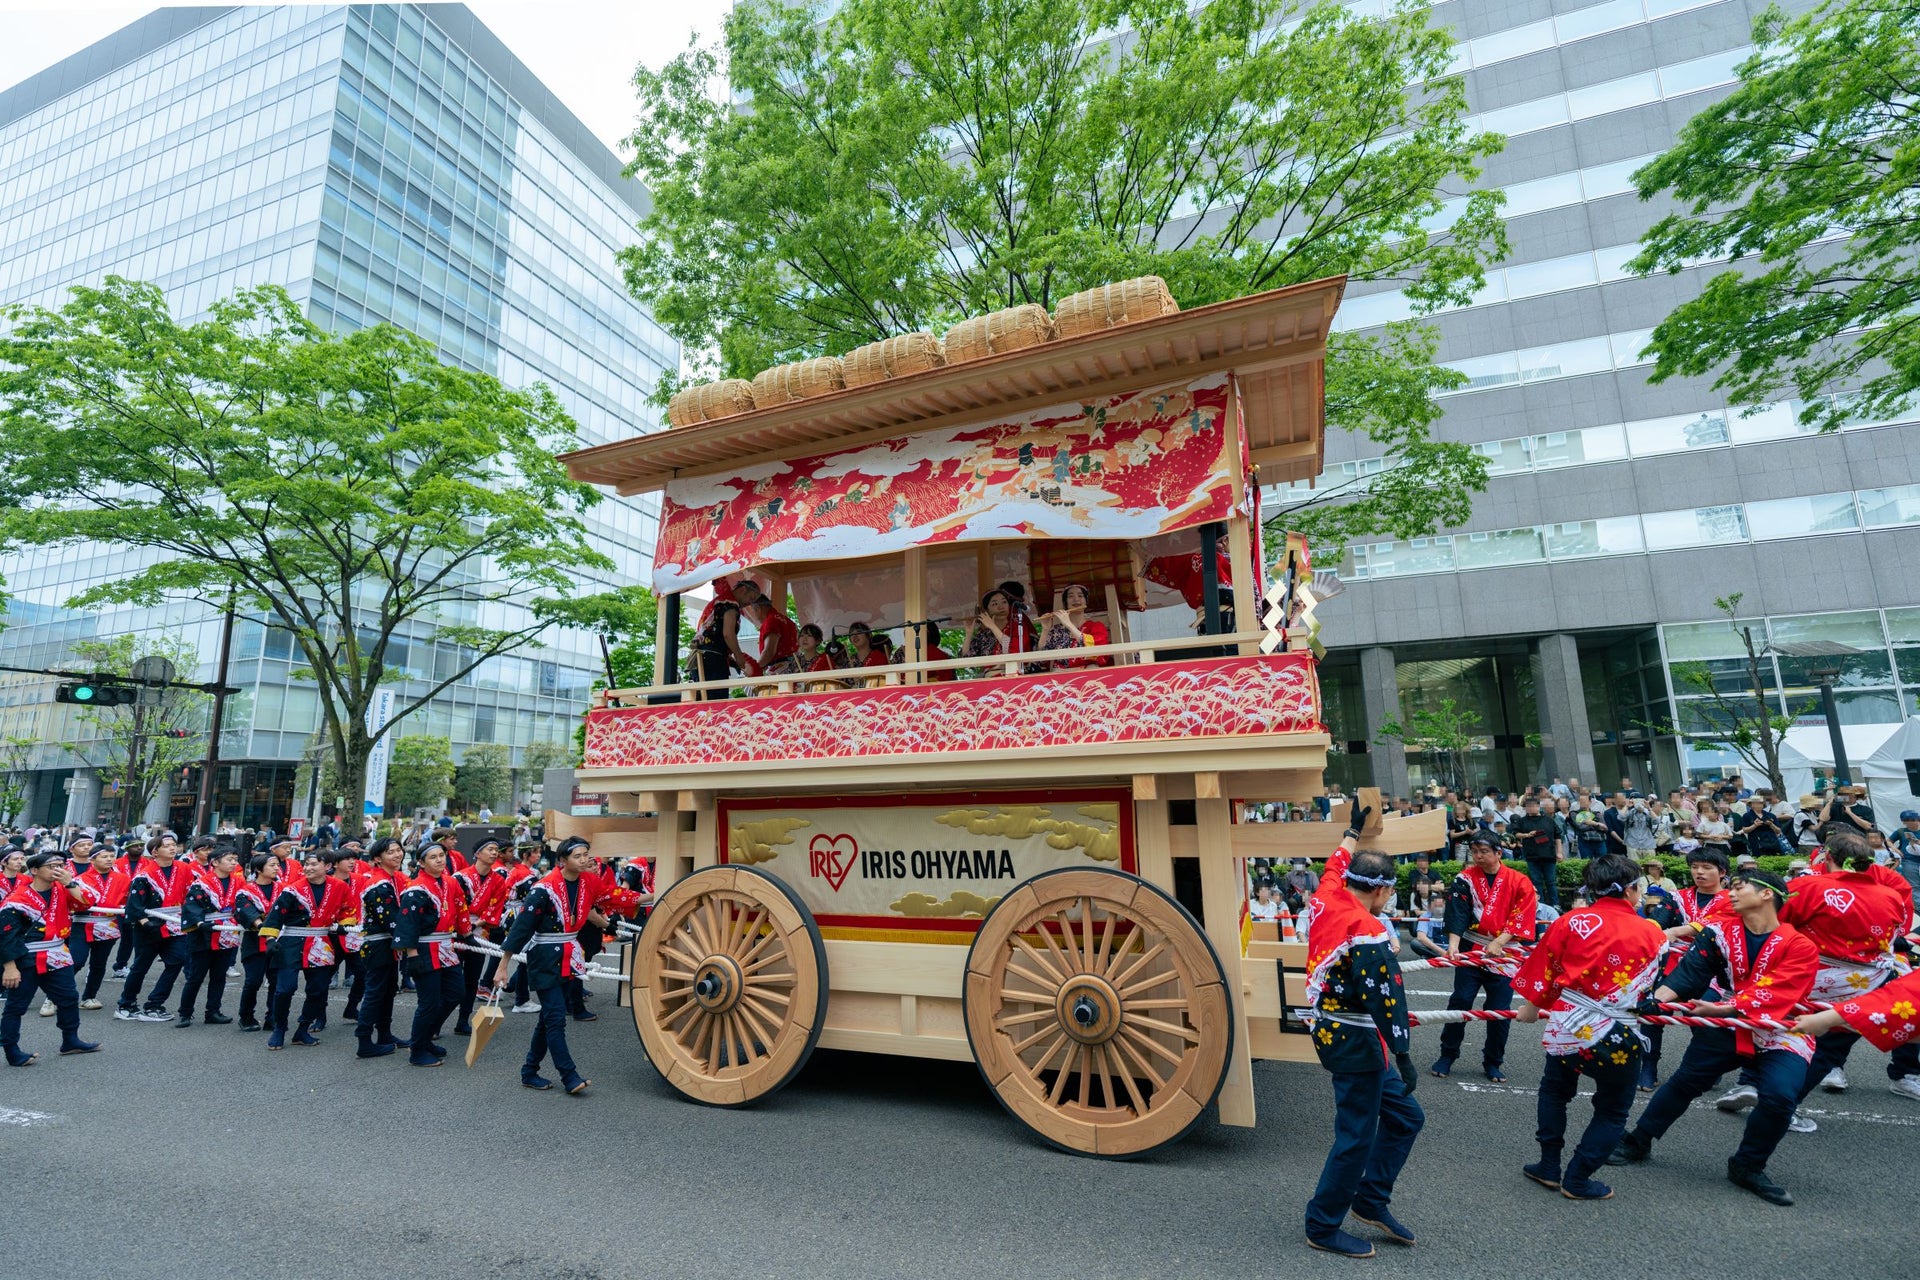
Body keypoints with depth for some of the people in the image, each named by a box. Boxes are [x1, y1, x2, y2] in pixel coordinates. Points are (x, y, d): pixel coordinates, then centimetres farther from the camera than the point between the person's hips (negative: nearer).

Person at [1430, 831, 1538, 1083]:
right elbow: (1457, 914, -9)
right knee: (1460, 1001, -3)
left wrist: (1498, 943, -15)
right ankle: (1447, 1055, 10)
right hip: (1470, 951, 0)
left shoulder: (1519, 882, -2)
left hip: (1503, 955, 0)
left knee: (1500, 1010, 4)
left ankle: (1494, 1063, 23)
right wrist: (1453, 945, -22)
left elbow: (1521, 920, -5)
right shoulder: (1466, 878, -1)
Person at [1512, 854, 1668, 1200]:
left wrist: (1531, 1008, 17)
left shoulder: (1570, 921, -4)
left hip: (1565, 1027, 1)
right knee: (1612, 1111, 19)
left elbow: (1544, 971, 3)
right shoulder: (1652, 934, -5)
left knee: (1554, 1090, 25)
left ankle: (1549, 1167, 27)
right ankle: (1577, 1180, 19)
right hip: (1615, 1035, -1)